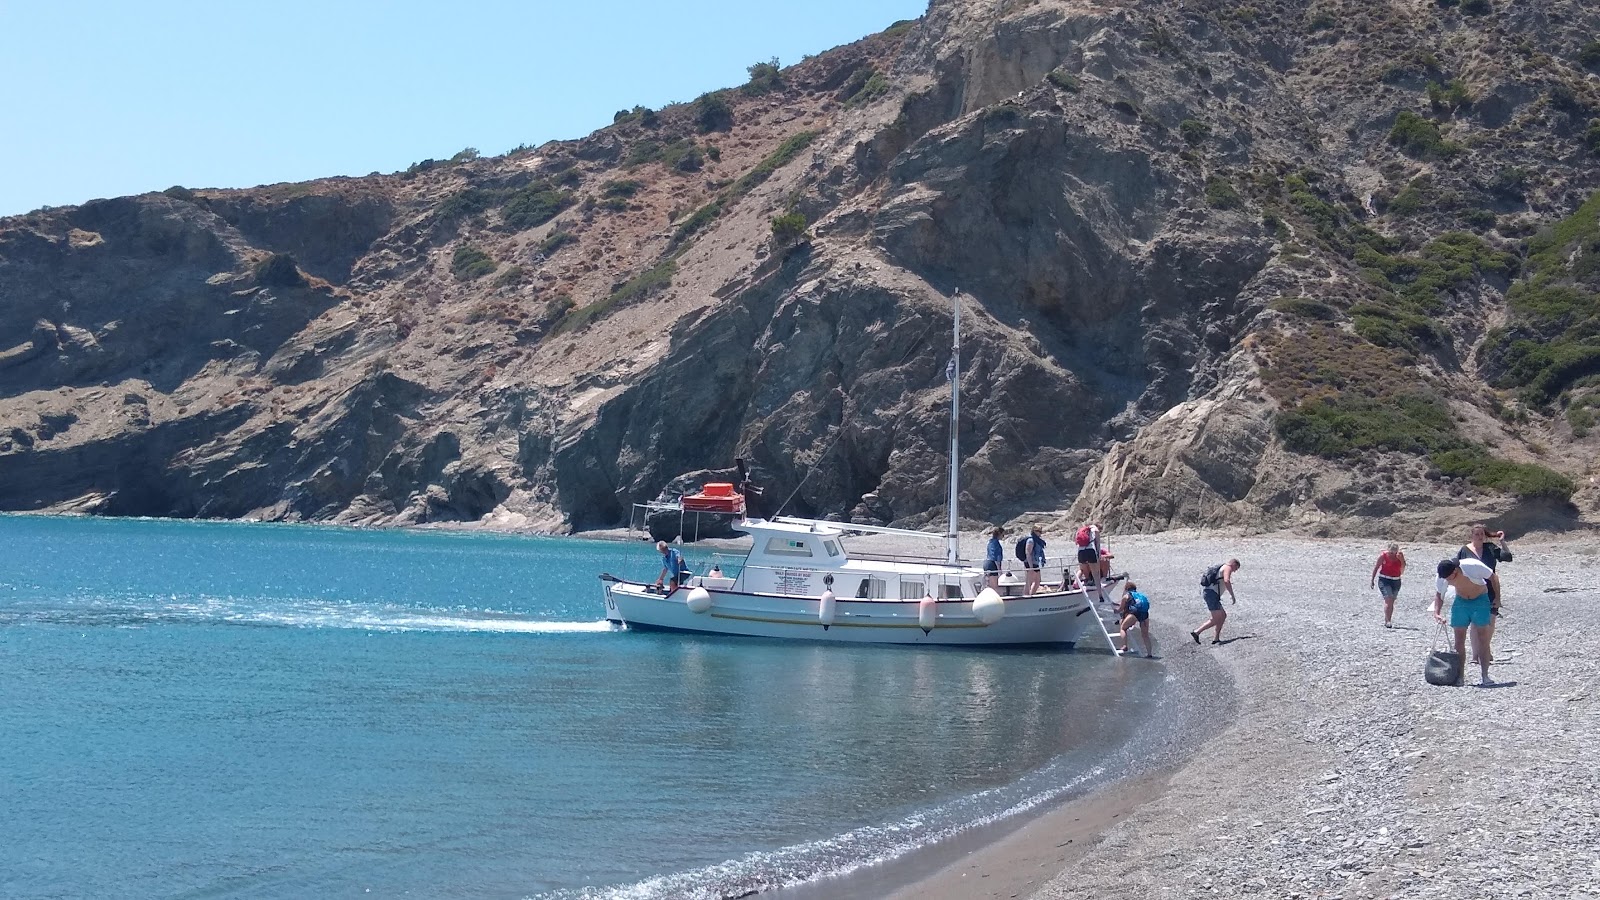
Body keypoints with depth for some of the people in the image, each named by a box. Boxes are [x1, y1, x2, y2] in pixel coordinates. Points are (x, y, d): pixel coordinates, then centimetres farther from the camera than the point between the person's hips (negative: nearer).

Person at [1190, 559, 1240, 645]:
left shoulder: (1221, 568, 26)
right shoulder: (1228, 568, -3)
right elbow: (1226, 581, -21)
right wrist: (1232, 595, -17)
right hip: (1211, 593, -10)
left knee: (1223, 615, 15)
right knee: (1216, 620, -10)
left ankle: (1216, 638, 13)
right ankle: (1197, 632, -14)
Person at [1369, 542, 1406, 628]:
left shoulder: (1400, 556, 0)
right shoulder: (1383, 556, -8)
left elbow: (1402, 571, -1)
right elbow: (1376, 567, 0)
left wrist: (1402, 560, -15)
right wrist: (1372, 579, 1)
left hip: (1396, 581, 4)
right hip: (1384, 580, -4)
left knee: (1391, 602, 8)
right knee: (1388, 600, -16)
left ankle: (1389, 621, 17)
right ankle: (1387, 621, -18)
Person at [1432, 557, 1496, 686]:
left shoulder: (1473, 566, -31)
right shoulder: (1443, 576, -18)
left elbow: (1493, 577, -14)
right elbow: (1438, 593, -1)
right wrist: (1436, 613, -15)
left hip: (1480, 600, -4)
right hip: (1460, 602, 4)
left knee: (1483, 639, -8)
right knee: (1459, 640, 0)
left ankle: (1484, 676, -8)